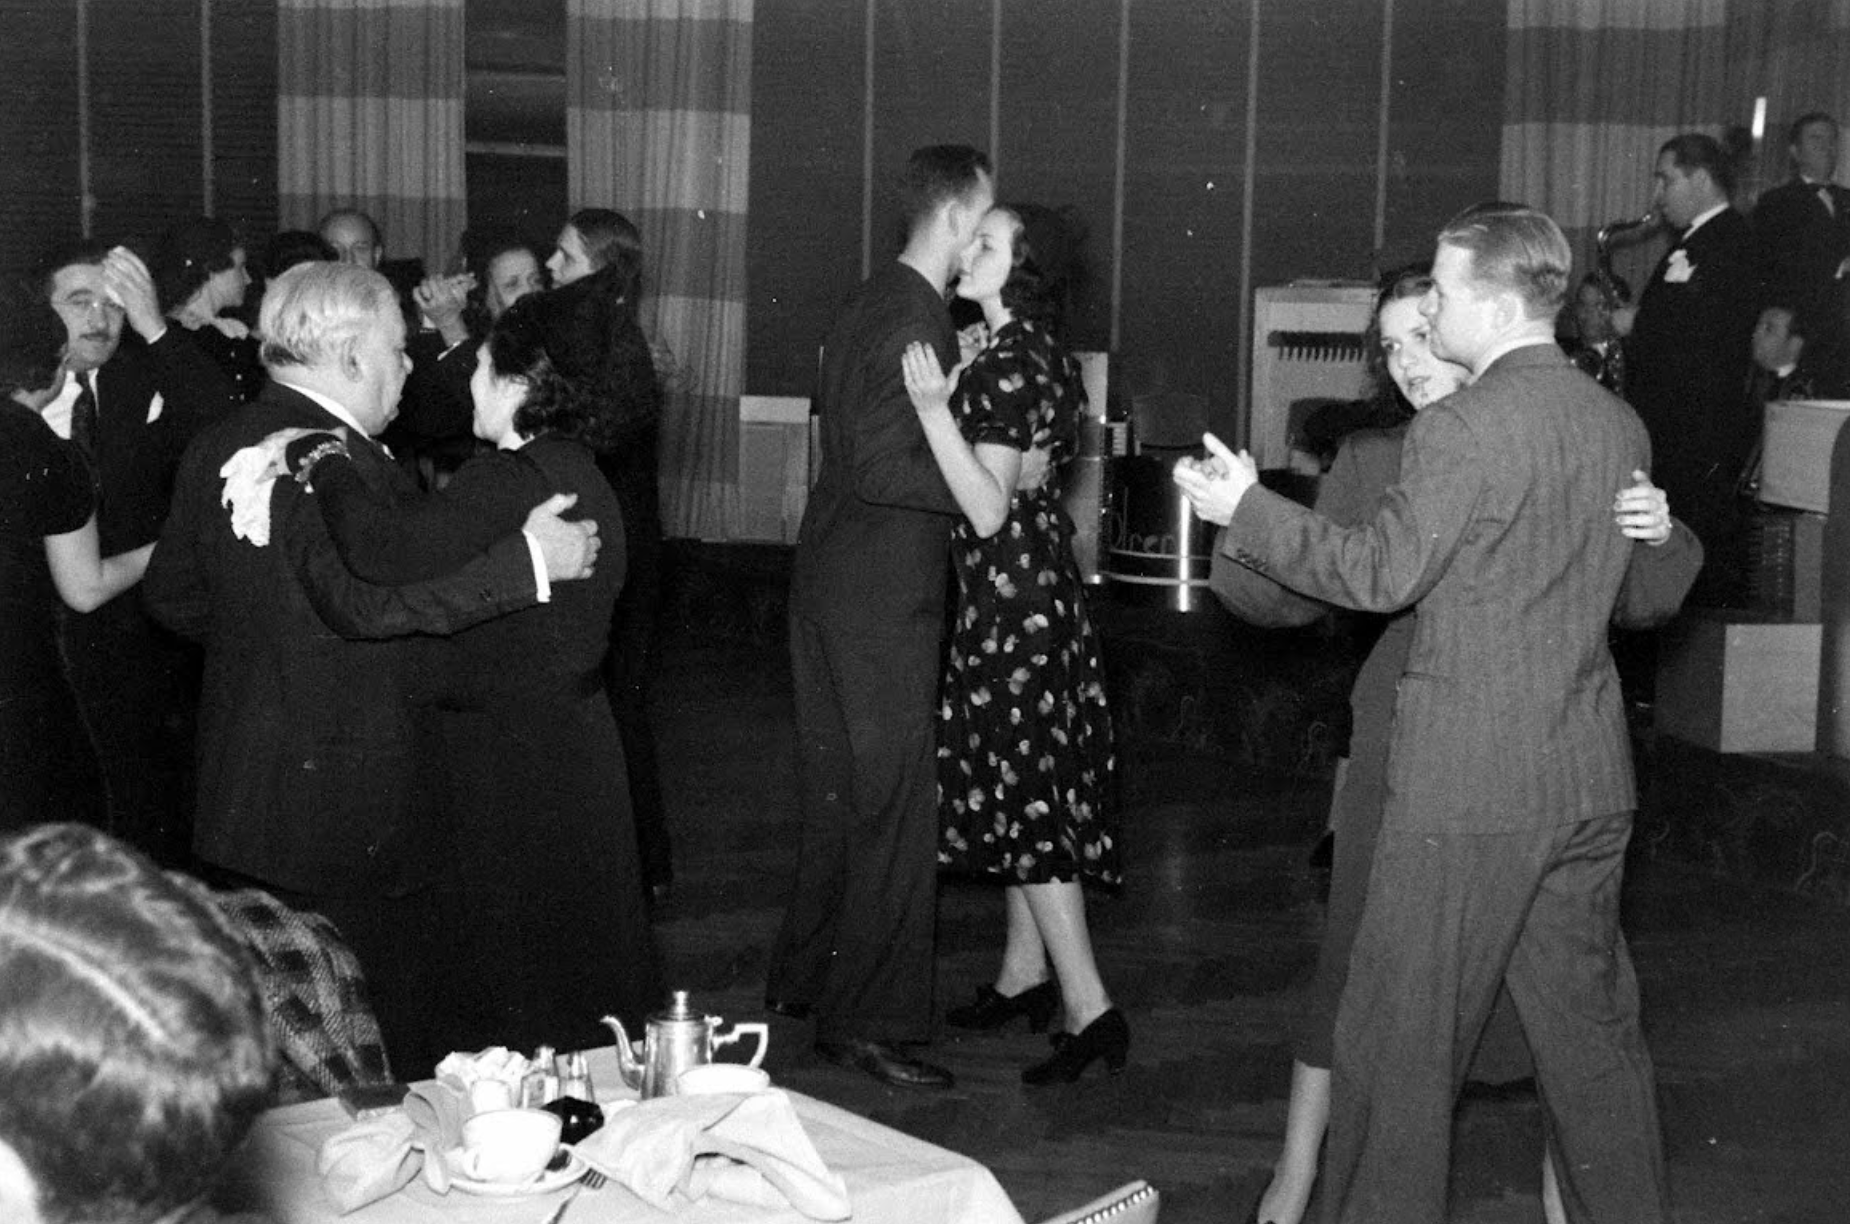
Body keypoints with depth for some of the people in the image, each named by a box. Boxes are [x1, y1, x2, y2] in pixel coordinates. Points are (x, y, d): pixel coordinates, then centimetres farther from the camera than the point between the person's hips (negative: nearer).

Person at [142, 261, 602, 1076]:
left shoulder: (215, 451, 6)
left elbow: (172, 593, 14)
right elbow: (368, 599, -37)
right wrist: (528, 558, -34)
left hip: (238, 803, 9)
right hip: (352, 814, -9)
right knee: (389, 1049, 3)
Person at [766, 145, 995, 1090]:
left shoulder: (869, 305, 12)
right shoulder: (915, 321, -18)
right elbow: (885, 469, -23)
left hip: (832, 576, 10)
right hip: (883, 591, -10)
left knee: (835, 783, 19)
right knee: (892, 802, -3)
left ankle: (803, 976, 31)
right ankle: (866, 1019, 3)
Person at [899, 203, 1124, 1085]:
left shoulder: (1008, 364, -18)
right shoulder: (1032, 352, 12)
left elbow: (988, 510, -23)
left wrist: (935, 409, -30)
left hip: (1011, 590, -10)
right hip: (1032, 584, 10)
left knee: (1023, 791, -8)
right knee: (1026, 784, 15)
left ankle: (1090, 1009, -9)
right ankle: (1026, 973, 25)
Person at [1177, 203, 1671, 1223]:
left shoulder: (1460, 429, -16)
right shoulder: (1618, 424, 7)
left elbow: (1377, 574, -12)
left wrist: (1244, 508, -4)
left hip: (1465, 793, -7)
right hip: (1590, 788, 7)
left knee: (1401, 1038, 4)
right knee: (1590, 1030, 17)